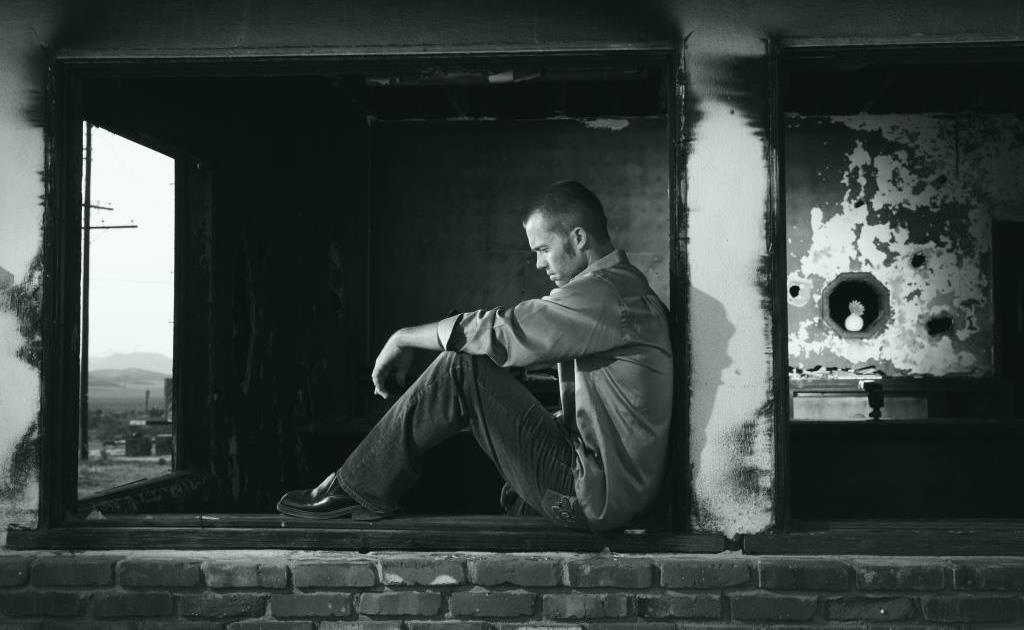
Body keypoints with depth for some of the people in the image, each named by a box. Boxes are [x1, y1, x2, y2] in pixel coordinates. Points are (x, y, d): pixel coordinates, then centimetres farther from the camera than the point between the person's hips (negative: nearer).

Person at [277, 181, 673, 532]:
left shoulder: (604, 294, -17)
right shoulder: (626, 286, 17)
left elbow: (496, 331, -17)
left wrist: (402, 339, -5)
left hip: (594, 498, -10)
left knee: (462, 368, -14)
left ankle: (359, 490, -4)